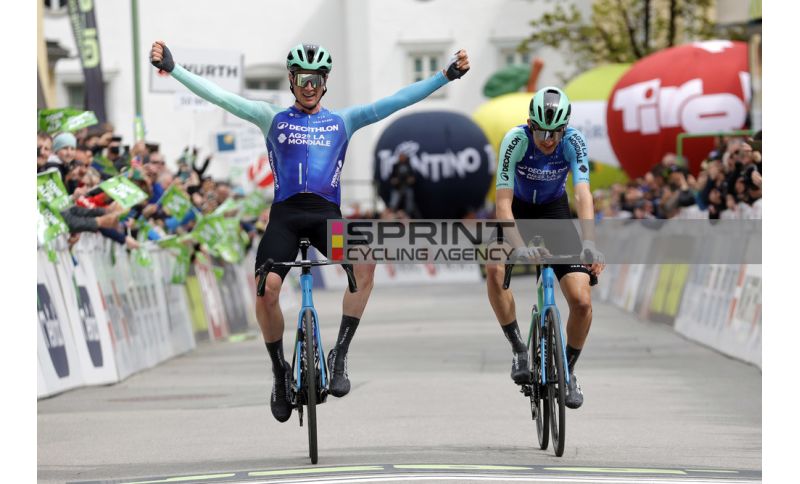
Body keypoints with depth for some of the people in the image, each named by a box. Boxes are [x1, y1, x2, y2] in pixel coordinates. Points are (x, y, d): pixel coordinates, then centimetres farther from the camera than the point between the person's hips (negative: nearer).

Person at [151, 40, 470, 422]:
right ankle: (279, 372, 2)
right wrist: (171, 68, -1)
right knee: (266, 287, -24)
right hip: (285, 214, 0)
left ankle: (339, 357, -18)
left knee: (364, 262, -31)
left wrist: (446, 75, 2)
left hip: (326, 214, 0)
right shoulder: (272, 118, 14)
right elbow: (217, 96, 8)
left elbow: (397, 101, 10)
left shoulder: (342, 121, 16)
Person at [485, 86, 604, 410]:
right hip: (519, 210, -1)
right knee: (494, 268, -33)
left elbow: (583, 195, -34)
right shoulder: (516, 140, -28)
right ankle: (518, 348, -14)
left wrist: (588, 243, -50)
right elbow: (503, 202, -32)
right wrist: (520, 247, -47)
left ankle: (568, 370, 12)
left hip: (555, 211, 1)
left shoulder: (573, 141, -25)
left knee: (582, 302, -13)